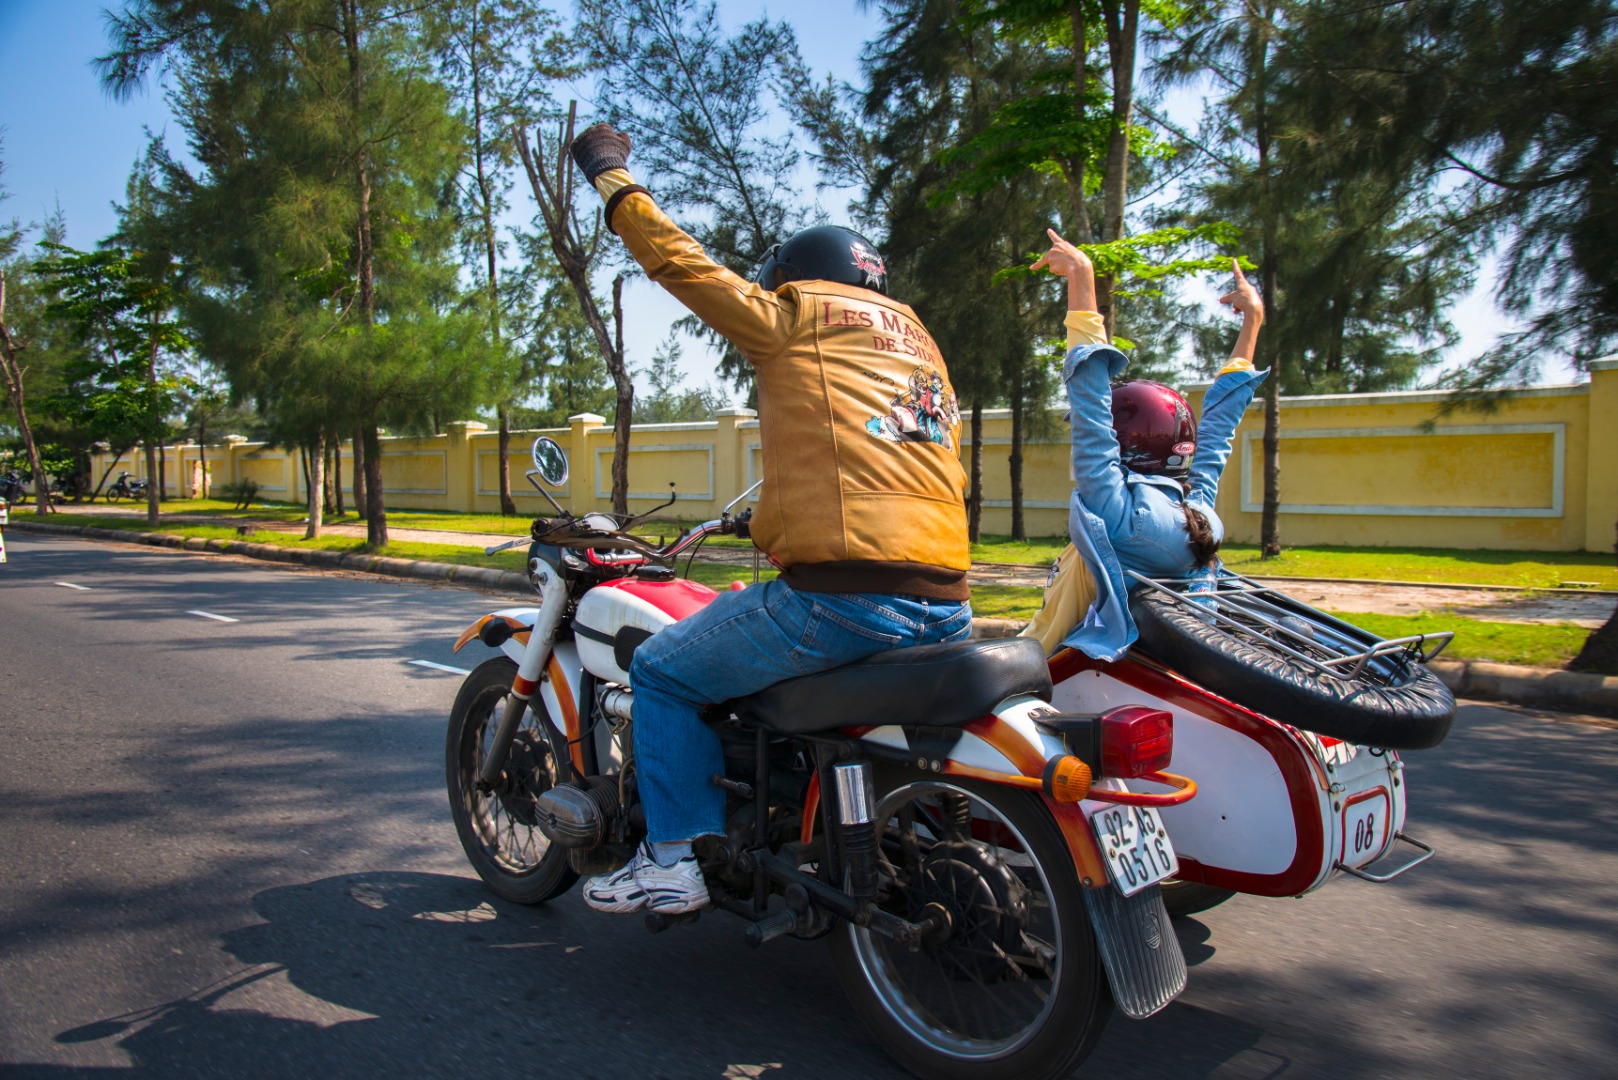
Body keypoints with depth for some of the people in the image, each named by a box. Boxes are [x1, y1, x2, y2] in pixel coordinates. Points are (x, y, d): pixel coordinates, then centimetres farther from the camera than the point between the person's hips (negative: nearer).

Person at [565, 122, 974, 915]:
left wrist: (611, 174, 30)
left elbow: (682, 262, 12)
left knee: (661, 672, 10)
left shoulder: (794, 313, 8)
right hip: (947, 606, 8)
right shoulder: (919, 340, 28)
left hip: (841, 596, -8)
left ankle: (678, 857, 8)